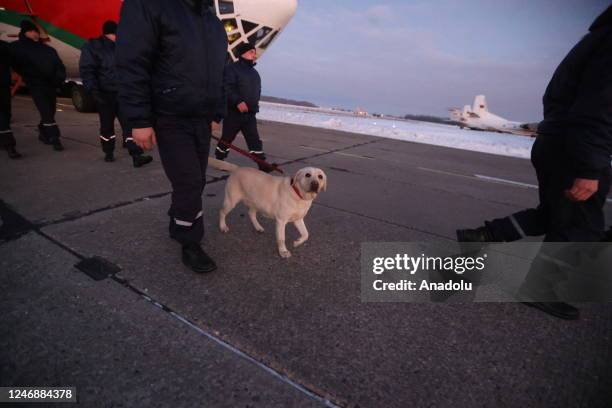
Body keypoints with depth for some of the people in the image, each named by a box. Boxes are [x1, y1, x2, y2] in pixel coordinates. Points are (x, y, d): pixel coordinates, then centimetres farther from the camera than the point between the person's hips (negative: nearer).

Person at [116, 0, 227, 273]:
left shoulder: (214, 23, 13)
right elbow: (131, 65, -15)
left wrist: (217, 114, 13)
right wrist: (139, 121, -19)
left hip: (202, 120, 7)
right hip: (171, 120, -7)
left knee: (195, 182, 12)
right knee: (188, 183, -8)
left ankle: (178, 225, 34)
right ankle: (190, 244, 10)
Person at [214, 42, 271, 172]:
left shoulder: (254, 72, 17)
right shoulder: (232, 69, -8)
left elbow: (258, 90, 29)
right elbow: (227, 88, -19)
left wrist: (255, 103, 19)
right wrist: (238, 102, -29)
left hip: (250, 114, 6)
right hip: (233, 113, -6)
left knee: (254, 139, -1)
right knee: (227, 138, 7)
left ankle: (263, 165, -3)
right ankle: (219, 159, 27)